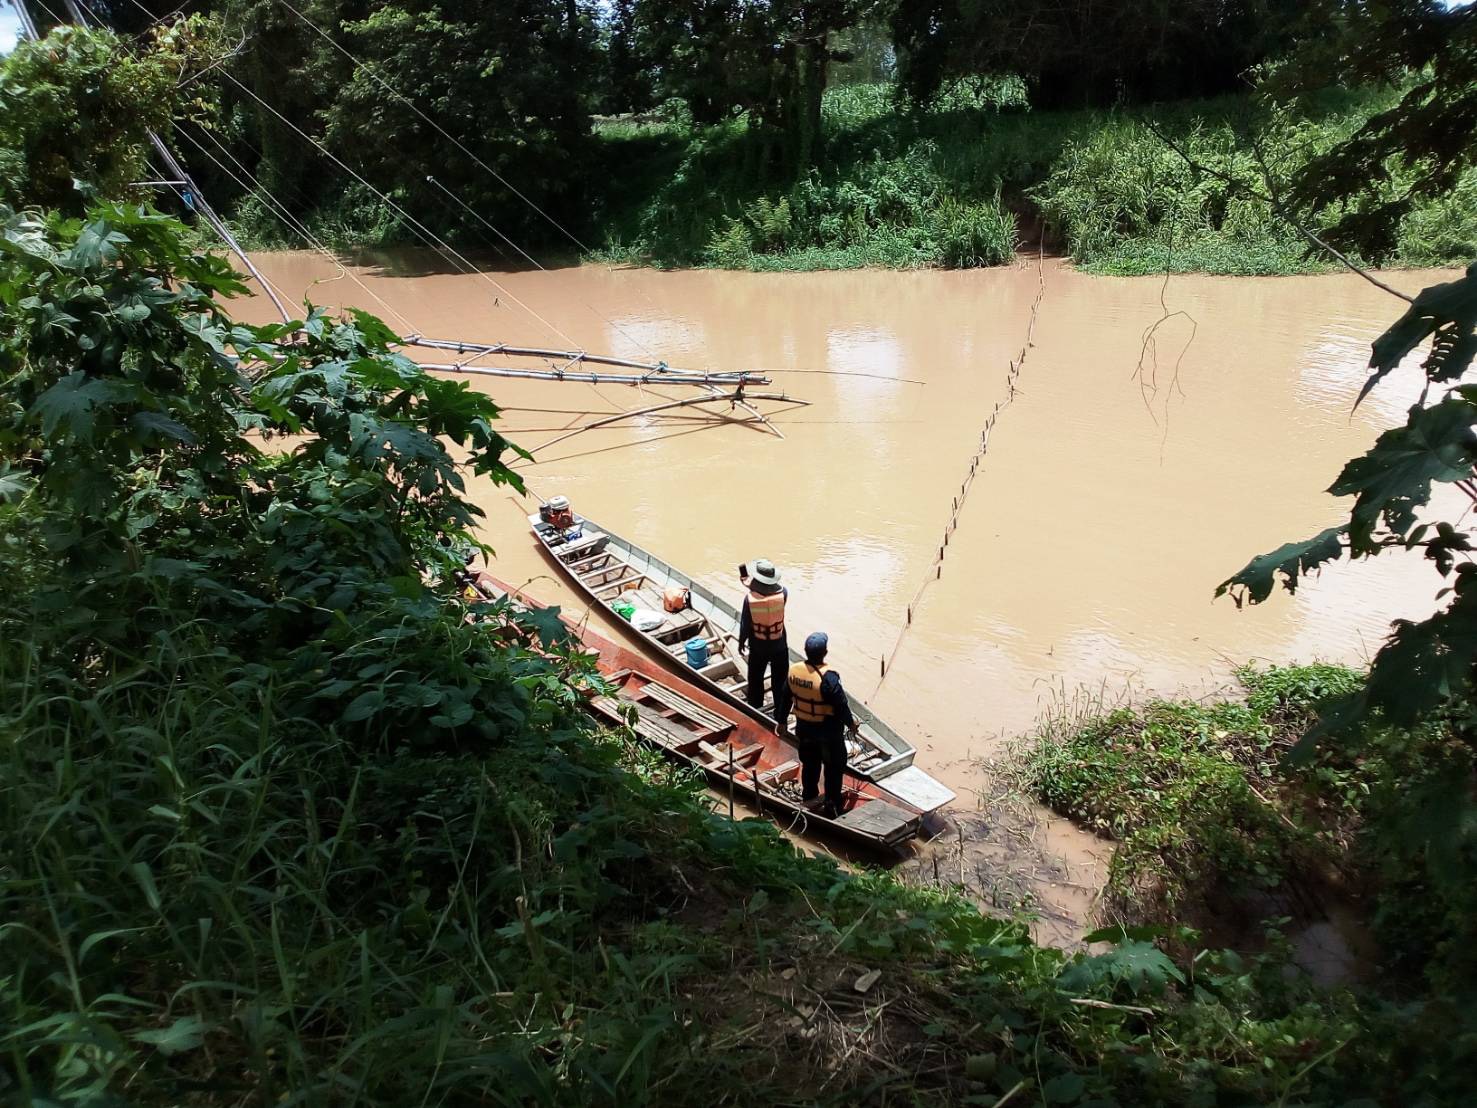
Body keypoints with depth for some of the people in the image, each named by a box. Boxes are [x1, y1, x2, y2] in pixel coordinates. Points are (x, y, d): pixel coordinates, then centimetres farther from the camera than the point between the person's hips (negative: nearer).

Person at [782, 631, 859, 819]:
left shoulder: (793, 671, -11)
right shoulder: (828, 677, -29)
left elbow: (785, 697, 2)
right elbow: (841, 704, -20)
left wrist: (781, 720, 16)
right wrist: (851, 723, -2)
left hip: (804, 728, 6)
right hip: (828, 730, -5)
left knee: (809, 763, 25)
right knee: (834, 768, 12)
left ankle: (808, 796, 40)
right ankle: (831, 805, 17)